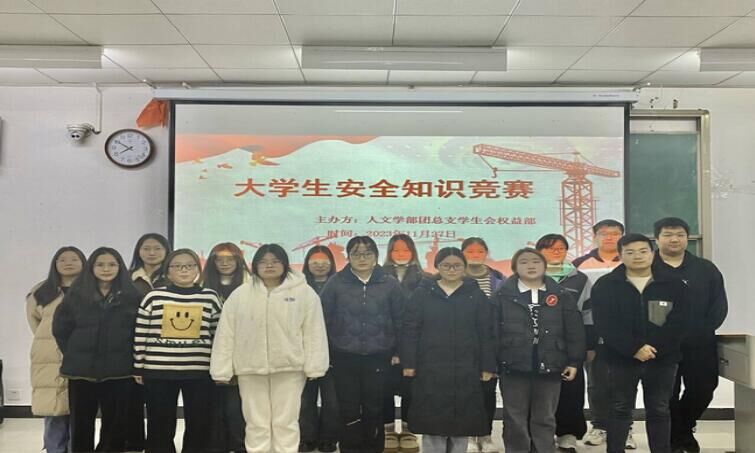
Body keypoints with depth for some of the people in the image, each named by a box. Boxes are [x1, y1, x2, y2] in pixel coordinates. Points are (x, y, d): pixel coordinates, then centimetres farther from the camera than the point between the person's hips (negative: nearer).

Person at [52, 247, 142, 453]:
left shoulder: (132, 297, 0)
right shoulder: (76, 294, 4)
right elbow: (60, 328, 8)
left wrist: (133, 360, -3)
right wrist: (73, 355, 4)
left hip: (118, 371, -1)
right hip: (81, 370, 1)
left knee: (115, 425, 5)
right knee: (81, 424, 9)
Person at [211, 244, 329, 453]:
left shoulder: (304, 292, -2)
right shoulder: (240, 295, 3)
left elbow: (314, 332, -3)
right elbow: (226, 335, 3)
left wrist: (314, 367, -7)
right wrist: (222, 370, 0)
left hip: (289, 367, -1)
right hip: (251, 368, 2)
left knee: (286, 422, 7)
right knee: (256, 423, 9)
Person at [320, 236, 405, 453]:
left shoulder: (390, 284, 1)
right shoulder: (336, 283, 0)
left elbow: (399, 321, 4)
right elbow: (323, 319, 1)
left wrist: (398, 352, 3)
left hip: (378, 358, 0)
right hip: (344, 358, 0)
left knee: (374, 408, 8)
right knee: (349, 409, 5)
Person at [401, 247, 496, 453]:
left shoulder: (477, 295, 4)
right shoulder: (422, 293, 3)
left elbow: (487, 334, 3)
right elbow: (410, 330, 1)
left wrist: (488, 367, -2)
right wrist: (408, 363, -4)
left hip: (466, 370, 1)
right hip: (430, 369, 0)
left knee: (462, 420, 7)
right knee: (432, 420, 3)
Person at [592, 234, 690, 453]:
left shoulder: (674, 285, 3)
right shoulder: (605, 285, -3)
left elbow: (679, 323, -5)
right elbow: (605, 325, -10)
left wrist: (653, 347, -17)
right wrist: (634, 348, -20)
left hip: (663, 359, 2)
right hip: (621, 358, -1)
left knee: (659, 411, 12)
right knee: (620, 410, 8)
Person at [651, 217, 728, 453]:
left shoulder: (706, 269, 9)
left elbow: (719, 305, 5)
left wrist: (703, 330, -6)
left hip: (699, 345, 3)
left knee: (702, 390, 9)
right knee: (667, 395, 3)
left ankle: (684, 428, 35)